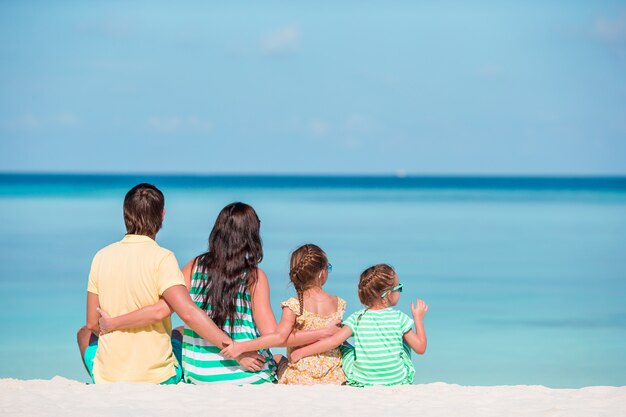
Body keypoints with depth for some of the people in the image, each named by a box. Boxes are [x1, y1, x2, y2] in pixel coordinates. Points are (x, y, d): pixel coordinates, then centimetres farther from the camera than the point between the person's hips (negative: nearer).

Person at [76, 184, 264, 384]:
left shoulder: (101, 257, -3)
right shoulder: (161, 258, -14)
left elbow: (93, 323, 2)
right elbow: (188, 312, -26)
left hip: (107, 378, 2)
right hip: (158, 378, -2)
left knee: (85, 333, 35)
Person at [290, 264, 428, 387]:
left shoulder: (357, 319, -7)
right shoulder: (400, 318, -9)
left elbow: (333, 341, -13)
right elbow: (420, 348, -3)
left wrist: (301, 352, -4)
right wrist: (419, 318, 10)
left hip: (362, 383, 0)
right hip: (397, 384, 0)